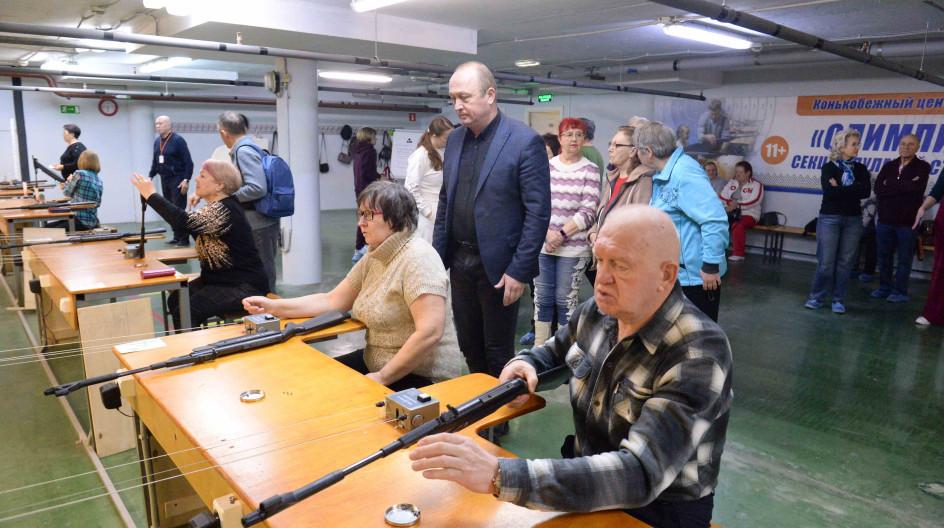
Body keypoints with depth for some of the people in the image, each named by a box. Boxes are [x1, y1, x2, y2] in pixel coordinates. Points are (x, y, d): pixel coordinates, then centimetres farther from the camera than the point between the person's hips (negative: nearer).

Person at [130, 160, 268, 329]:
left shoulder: (225, 210, -23)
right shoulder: (216, 207, 9)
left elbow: (184, 221, -31)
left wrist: (151, 195, -22)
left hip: (244, 287, -10)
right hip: (220, 278, 10)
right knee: (175, 300, 2)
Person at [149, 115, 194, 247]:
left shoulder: (178, 140, -9)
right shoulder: (157, 141, 11)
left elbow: (188, 162, -13)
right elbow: (154, 162, 20)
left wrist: (186, 180, -18)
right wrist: (150, 176, 12)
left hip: (177, 179, -7)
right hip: (164, 179, 7)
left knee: (179, 209, -8)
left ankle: (184, 239, -4)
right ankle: (177, 236, 18)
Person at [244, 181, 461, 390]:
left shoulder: (417, 258, -20)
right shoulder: (374, 257, 9)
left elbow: (430, 333, -28)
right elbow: (332, 301, 11)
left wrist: (382, 378, -22)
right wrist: (273, 306, 1)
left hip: (422, 377, -8)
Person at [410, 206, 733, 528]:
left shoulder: (699, 356, -25)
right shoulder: (598, 312, -6)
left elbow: (640, 474, -34)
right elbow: (555, 351, 15)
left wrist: (499, 476, -42)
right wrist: (524, 365, -9)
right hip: (588, 483, 5)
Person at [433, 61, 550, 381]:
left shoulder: (525, 142, -12)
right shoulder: (455, 139, 8)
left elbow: (538, 211, -13)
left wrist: (520, 270, -15)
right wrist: (437, 255, 9)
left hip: (497, 265, -6)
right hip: (459, 261, 6)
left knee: (498, 352, 7)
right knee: (469, 347, 16)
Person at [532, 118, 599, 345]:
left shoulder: (590, 170, 0)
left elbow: (588, 211, -6)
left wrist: (561, 234, -13)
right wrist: (546, 232, -10)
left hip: (573, 247, -3)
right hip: (542, 244, 3)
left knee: (565, 300, 2)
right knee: (542, 297, 8)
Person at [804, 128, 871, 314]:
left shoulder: (860, 169, 9)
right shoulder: (829, 167, -1)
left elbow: (866, 191, -7)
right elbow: (829, 191, -17)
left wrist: (840, 188, -10)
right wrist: (852, 189, -9)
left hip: (853, 220, 3)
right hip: (829, 218, -3)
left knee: (845, 262, 4)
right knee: (826, 261, -4)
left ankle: (838, 299, 13)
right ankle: (817, 297, 8)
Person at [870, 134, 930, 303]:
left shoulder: (923, 167, -1)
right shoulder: (889, 166, 9)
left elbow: (916, 187, -19)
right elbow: (878, 189, -5)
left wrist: (890, 186, -11)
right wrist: (905, 186, -13)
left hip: (907, 221, -4)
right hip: (885, 219, 4)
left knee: (904, 259, 3)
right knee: (884, 256, 11)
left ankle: (900, 292, 11)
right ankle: (884, 288, 22)